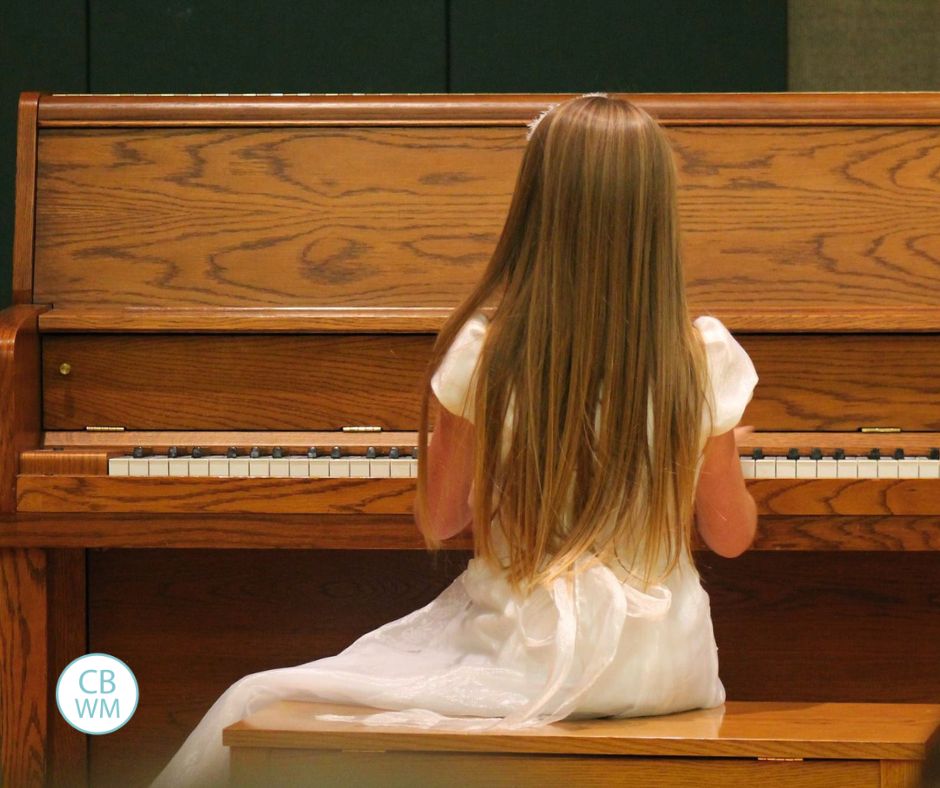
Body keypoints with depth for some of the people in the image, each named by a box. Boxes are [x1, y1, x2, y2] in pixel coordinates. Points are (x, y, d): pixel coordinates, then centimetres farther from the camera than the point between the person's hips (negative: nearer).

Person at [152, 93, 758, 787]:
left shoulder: (485, 348, -12)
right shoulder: (705, 358, -6)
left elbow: (438, 522, 0)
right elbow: (731, 536, 4)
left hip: (528, 661, -4)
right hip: (668, 669, 4)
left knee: (257, 705, 10)